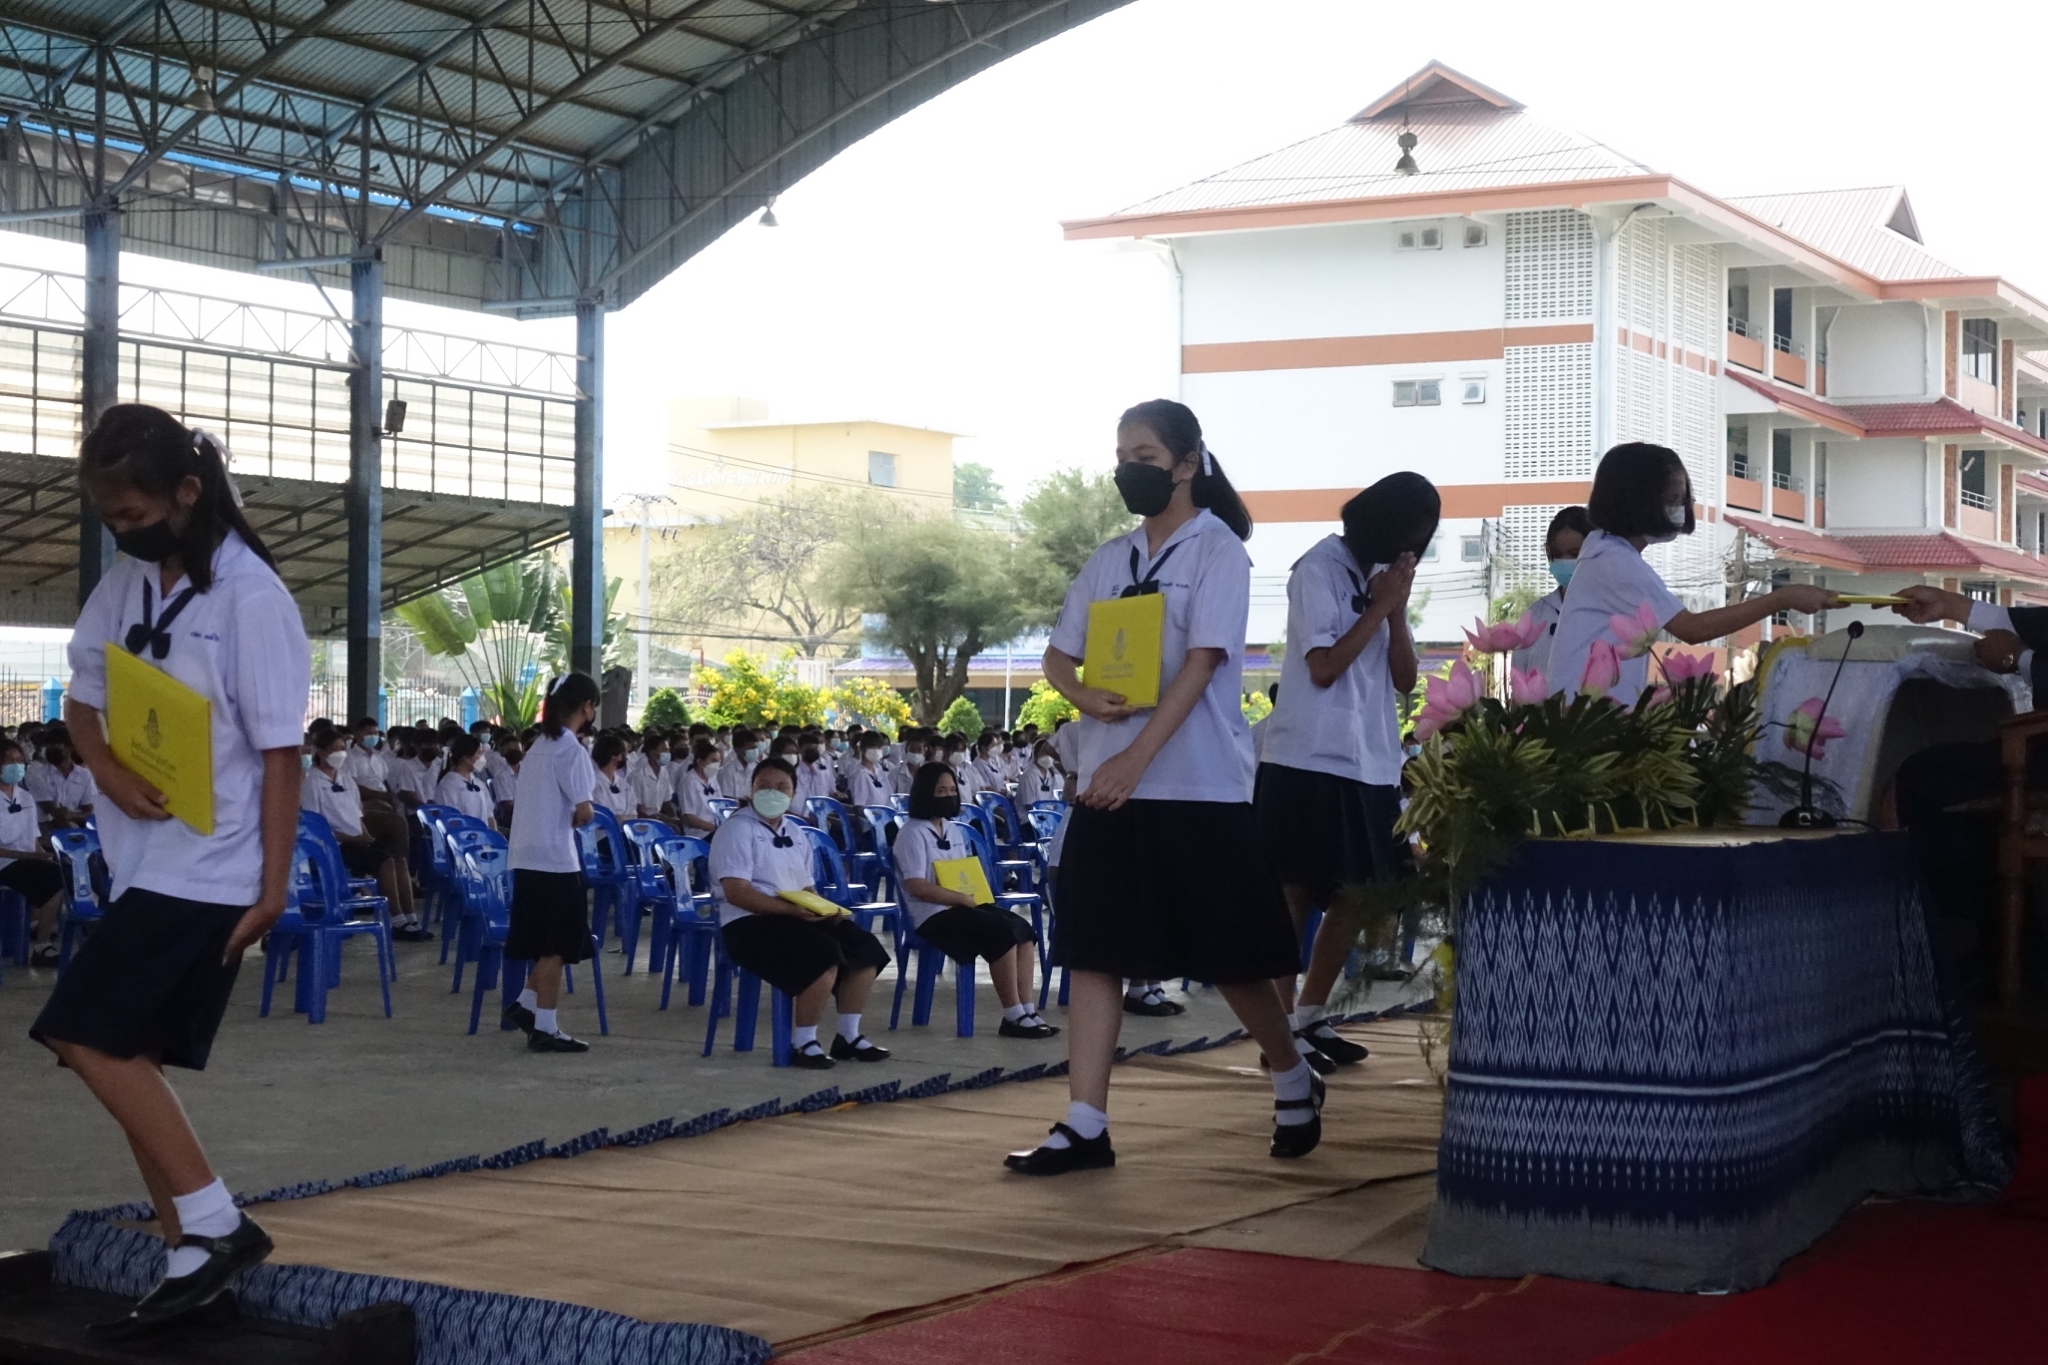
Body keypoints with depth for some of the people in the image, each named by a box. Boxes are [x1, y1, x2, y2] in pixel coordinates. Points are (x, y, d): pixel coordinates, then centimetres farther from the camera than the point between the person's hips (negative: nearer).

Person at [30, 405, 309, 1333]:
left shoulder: (251, 597, -14)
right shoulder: (125, 582, 7)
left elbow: (280, 754, -13)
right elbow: (81, 702, 15)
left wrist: (272, 889, -14)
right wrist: (109, 770, -7)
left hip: (209, 871, -8)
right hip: (143, 862, 8)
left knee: (85, 1035, -14)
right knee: (126, 1055, 8)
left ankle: (215, 1224, -5)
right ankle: (192, 1252, 16)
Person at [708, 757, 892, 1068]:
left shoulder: (794, 834, 18)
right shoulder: (737, 830, -8)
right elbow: (736, 892, -18)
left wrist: (824, 909, -3)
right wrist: (790, 909, -26)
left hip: (797, 917, 9)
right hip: (749, 922, -9)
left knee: (866, 949, -6)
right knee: (825, 955, -30)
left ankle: (848, 1036, 4)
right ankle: (803, 1045, -17)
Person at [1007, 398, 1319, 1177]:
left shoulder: (1217, 550, -4)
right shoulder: (1108, 561, 12)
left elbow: (1202, 663, -14)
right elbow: (1057, 657, 14)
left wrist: (1137, 758, -22)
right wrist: (1084, 695, -10)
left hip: (1200, 787, -5)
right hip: (1108, 783, 5)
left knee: (1231, 954, 3)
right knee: (1093, 951, 0)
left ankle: (1294, 1082, 27)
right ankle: (1085, 1125, 2)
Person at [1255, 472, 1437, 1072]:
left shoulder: (1382, 575, 13)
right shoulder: (1319, 569, -7)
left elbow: (1405, 678, 9)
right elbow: (1323, 667, -14)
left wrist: (1397, 610, -5)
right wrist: (1379, 608, -10)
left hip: (1370, 764, 8)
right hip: (1310, 759, -7)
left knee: (1353, 897, 9)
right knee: (1294, 897, -3)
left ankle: (1310, 1019, 19)